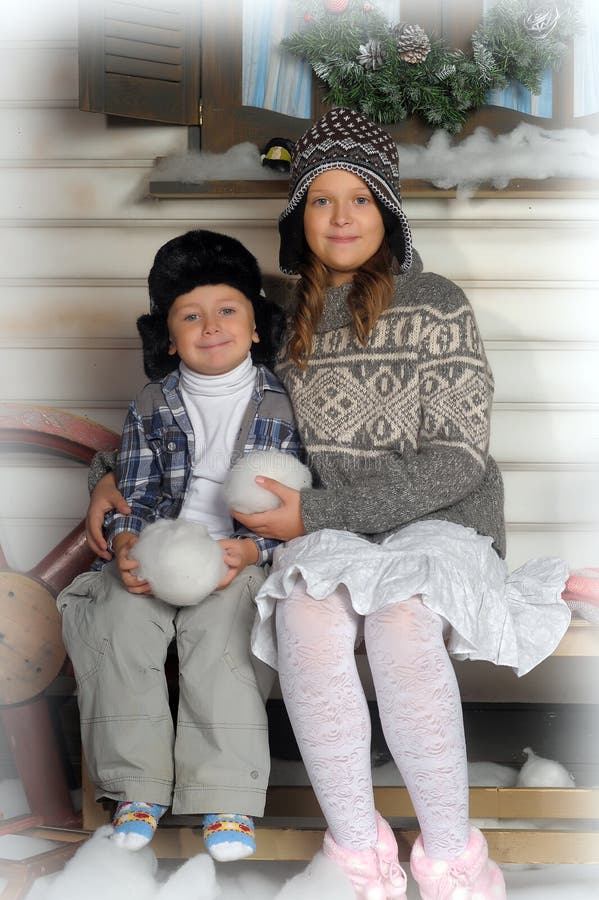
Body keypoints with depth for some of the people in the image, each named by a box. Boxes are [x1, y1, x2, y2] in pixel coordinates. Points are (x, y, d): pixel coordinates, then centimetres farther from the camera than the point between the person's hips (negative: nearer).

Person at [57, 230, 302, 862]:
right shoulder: (152, 406, 8)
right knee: (120, 622, -24)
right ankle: (139, 785, -11)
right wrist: (125, 546, -15)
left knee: (218, 632, -30)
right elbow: (133, 494, 7)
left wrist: (248, 550, -20)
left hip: (243, 555, -2)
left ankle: (227, 797, -21)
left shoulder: (282, 406, 0)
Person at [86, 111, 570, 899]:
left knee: (400, 619, -36)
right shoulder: (285, 319, 11)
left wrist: (315, 511, -15)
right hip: (329, 533, 3)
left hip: (436, 520, -2)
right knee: (307, 618, -33)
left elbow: (458, 459, -9)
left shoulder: (435, 305, -2)